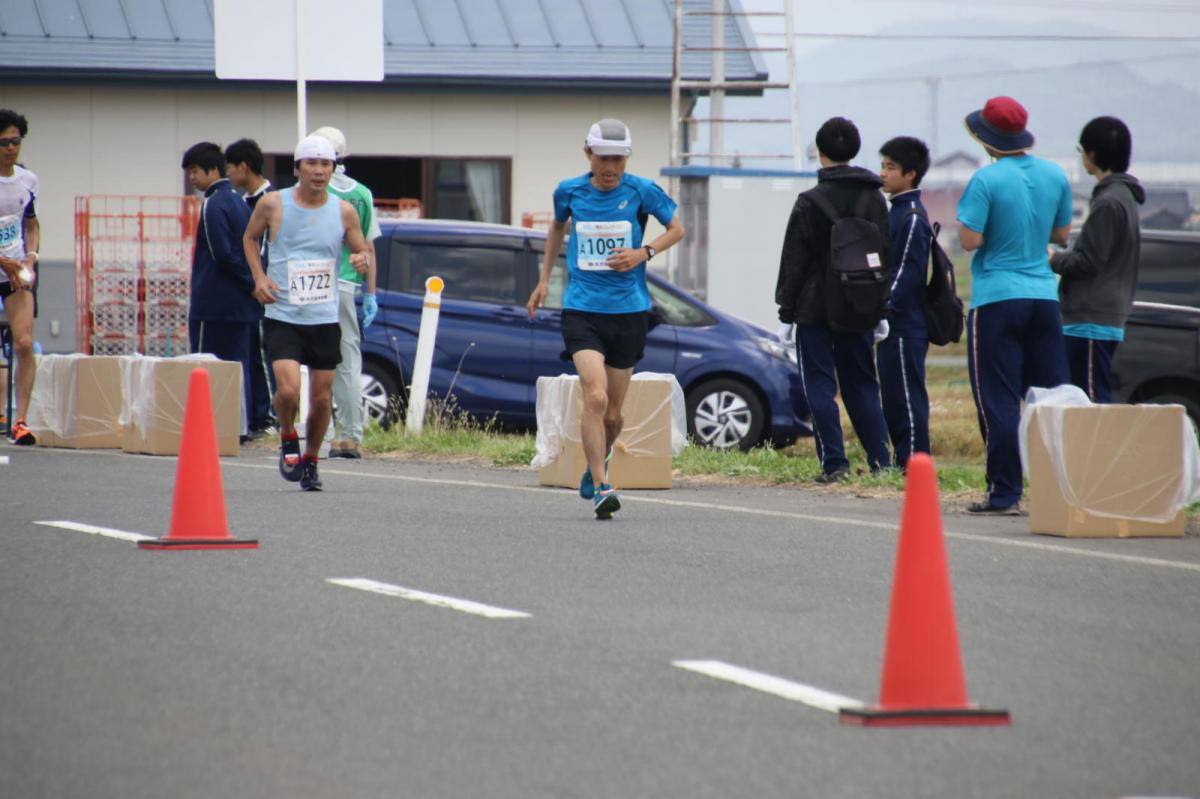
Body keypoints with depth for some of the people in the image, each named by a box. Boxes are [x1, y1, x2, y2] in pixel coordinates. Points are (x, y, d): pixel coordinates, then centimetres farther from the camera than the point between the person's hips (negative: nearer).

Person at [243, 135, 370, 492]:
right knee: (288, 390, -19)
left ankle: (310, 461, 28)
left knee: (322, 398, 6)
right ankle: (288, 439, 12)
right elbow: (250, 238, 12)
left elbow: (361, 250, 12)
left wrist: (361, 260, -13)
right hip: (282, 317, -2)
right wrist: (259, 277, -2)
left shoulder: (344, 212, 1)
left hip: (325, 318, 2)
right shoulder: (273, 204, -3)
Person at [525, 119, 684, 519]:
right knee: (595, 397, -20)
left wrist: (643, 253, -7)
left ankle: (596, 465, 39)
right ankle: (600, 488, -19)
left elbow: (676, 229, 10)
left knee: (612, 413, 8)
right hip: (582, 310, -1)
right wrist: (544, 280, 21)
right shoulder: (569, 191, 3)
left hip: (629, 310, 1)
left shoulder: (641, 191, -1)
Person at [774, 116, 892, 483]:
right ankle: (881, 462, 8)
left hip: (816, 308, -5)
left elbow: (794, 261, -8)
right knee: (862, 384, 12)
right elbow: (886, 256, 9)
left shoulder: (810, 202, -9)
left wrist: (786, 313, -3)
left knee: (820, 385, 0)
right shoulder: (874, 199, 6)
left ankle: (834, 463, -5)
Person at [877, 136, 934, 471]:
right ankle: (903, 462, 15)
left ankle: (914, 464, -6)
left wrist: (884, 308, -21)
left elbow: (908, 272, -18)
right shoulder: (897, 212, 18)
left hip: (906, 326, -10)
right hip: (893, 325, 10)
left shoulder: (913, 218, -12)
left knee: (907, 396, -8)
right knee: (892, 395, 11)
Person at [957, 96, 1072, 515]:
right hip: (1044, 296, 5)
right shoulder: (1055, 176, 4)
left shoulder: (986, 181, -14)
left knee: (998, 401, -1)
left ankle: (1005, 493, -3)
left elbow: (970, 240, -16)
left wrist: (965, 219, 3)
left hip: (997, 297, -5)